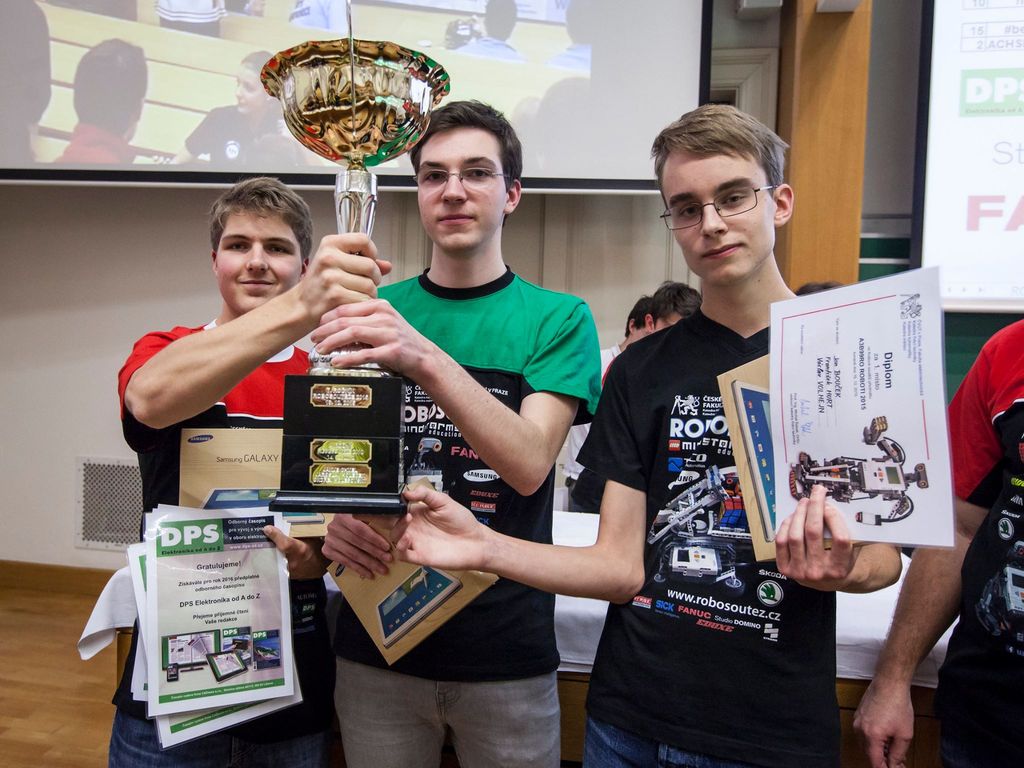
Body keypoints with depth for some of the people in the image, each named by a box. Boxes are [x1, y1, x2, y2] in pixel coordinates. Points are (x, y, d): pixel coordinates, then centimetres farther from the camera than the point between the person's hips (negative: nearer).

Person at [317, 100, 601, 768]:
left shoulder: (558, 318, -5)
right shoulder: (373, 312, 2)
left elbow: (529, 463, -19)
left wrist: (427, 360, -33)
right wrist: (332, 518, -19)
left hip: (507, 647, -2)